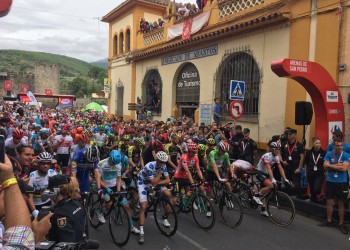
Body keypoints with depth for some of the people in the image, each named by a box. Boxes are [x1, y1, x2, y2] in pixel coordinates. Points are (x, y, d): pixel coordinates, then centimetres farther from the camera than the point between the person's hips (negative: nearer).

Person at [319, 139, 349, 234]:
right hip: (330, 181, 2)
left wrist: (331, 165, -12)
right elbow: (325, 166, -7)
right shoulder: (329, 154, 0)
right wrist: (338, 165, -14)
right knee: (329, 202, 9)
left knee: (341, 203, 7)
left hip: (342, 183, -2)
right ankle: (329, 221, 23)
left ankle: (341, 224, 18)